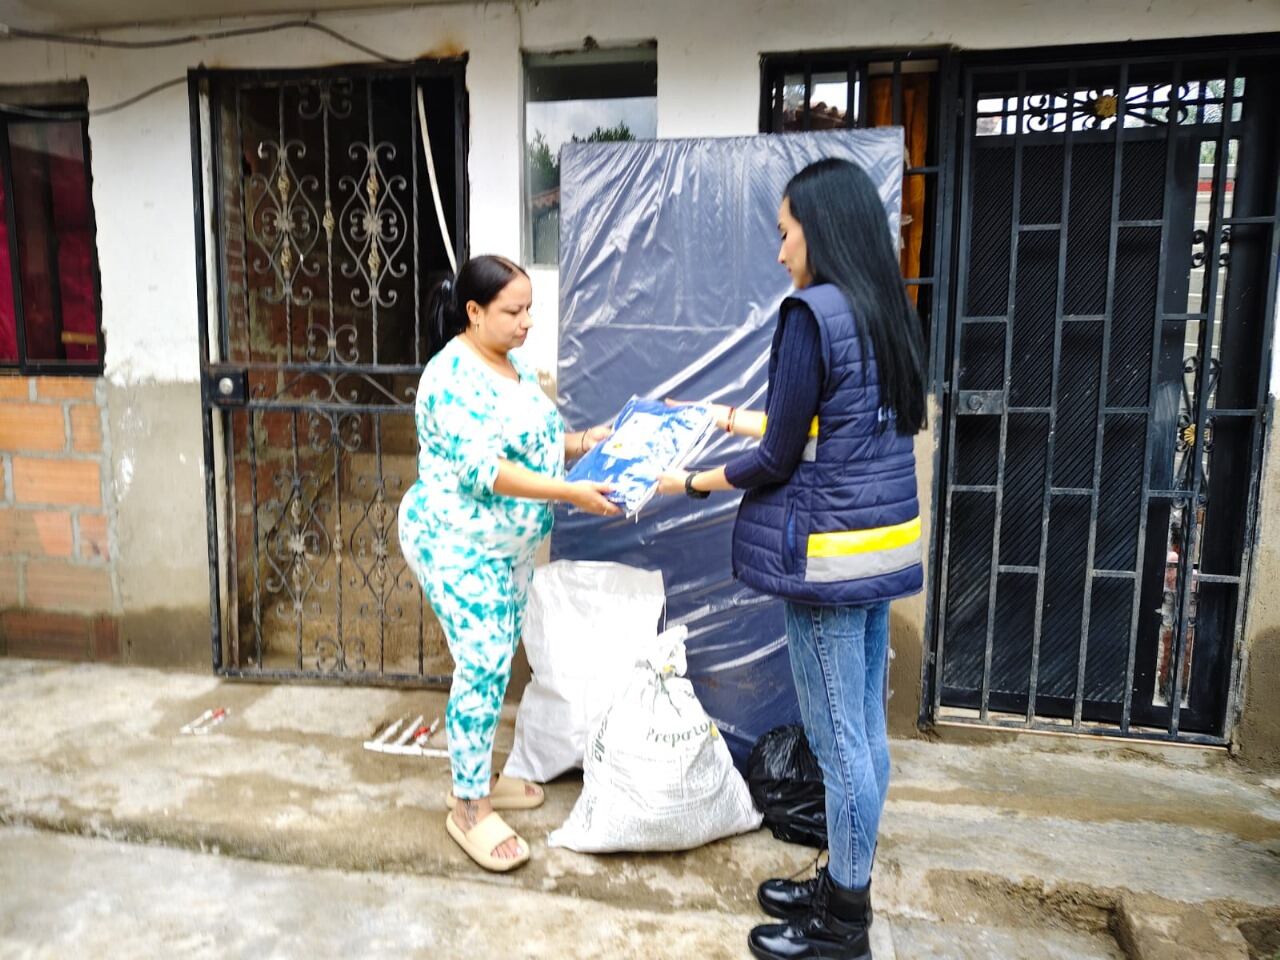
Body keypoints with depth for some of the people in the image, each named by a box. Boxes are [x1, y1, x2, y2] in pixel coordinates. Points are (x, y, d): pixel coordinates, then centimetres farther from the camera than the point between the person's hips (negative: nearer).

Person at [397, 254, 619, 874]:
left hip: (507, 544, 9)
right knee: (482, 667, -6)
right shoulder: (454, 375, -20)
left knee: (495, 663, 15)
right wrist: (571, 493, -30)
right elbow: (482, 469, -26)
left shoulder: (512, 367, 10)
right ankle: (468, 808, 10)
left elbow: (534, 442, 16)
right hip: (457, 545, -9)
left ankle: (479, 776, 31)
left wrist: (585, 441, -1)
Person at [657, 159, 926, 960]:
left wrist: (688, 483, -1)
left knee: (838, 741, 5)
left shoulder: (812, 313, -17)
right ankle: (844, 886, 36)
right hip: (883, 543, 9)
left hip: (830, 553, -9)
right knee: (864, 731, 18)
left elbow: (781, 461, -15)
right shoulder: (889, 310, 10)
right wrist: (734, 419, 23)